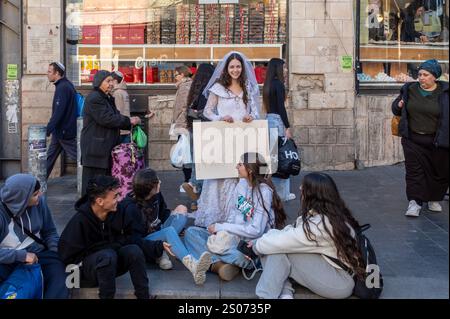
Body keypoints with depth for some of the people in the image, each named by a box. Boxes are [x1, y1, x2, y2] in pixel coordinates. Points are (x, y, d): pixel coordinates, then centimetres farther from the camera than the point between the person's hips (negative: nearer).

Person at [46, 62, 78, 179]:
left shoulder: (62, 88, -18)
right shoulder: (65, 85, 12)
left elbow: (58, 112, -24)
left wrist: (48, 130, -24)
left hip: (64, 131, -10)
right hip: (60, 130, 10)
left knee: (78, 156, -2)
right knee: (50, 156, 13)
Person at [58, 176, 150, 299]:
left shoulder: (117, 212, -7)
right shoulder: (79, 221, -21)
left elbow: (130, 238, 5)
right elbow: (68, 255, -19)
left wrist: (115, 244, -17)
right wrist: (107, 247, -17)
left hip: (111, 263, 5)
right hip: (84, 267, -5)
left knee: (134, 250, -24)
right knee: (107, 255, -35)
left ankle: (144, 296, -19)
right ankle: (107, 296, -22)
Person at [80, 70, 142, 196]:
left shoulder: (108, 98, 20)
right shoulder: (94, 98, -12)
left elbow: (115, 118, 20)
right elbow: (107, 119, -21)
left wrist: (131, 123, 2)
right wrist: (129, 121, -13)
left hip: (106, 148, 10)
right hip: (95, 149, -10)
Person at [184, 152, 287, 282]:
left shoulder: (264, 192, -16)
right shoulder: (242, 183, 5)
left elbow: (256, 230, -20)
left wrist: (221, 227, -16)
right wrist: (224, 229, -8)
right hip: (231, 237, 8)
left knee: (240, 256, -42)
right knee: (191, 232, -6)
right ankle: (217, 263, -26)